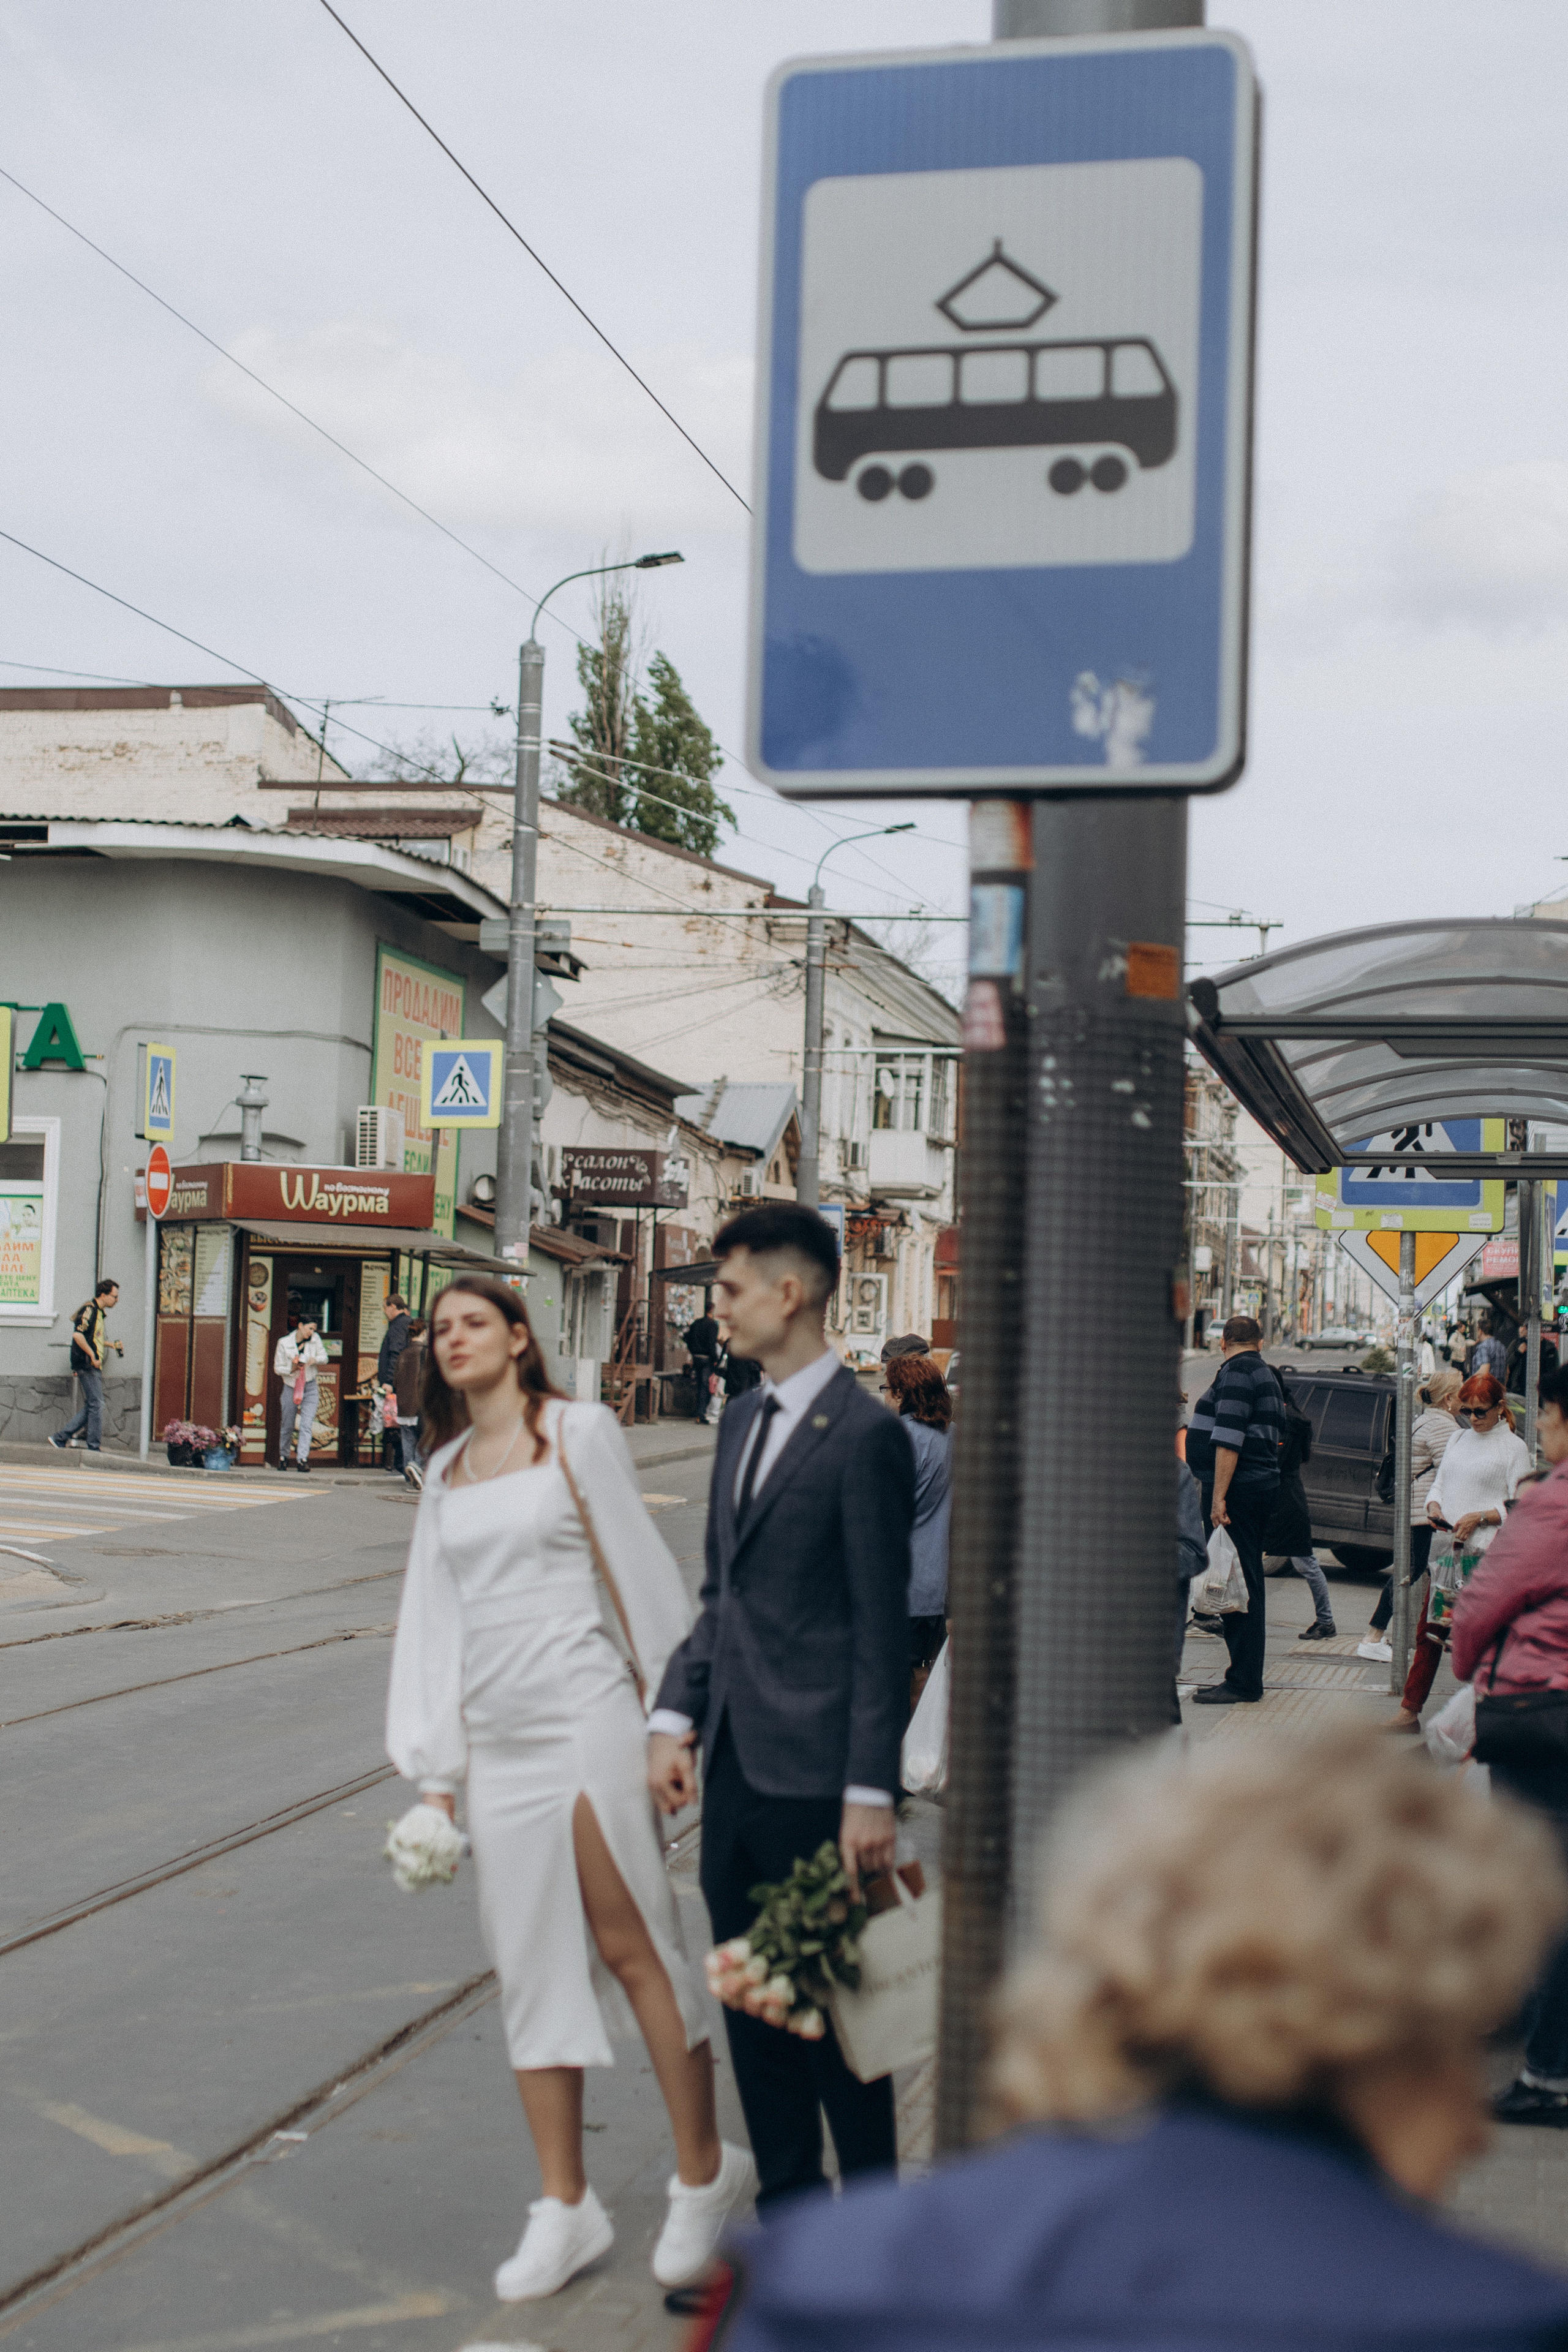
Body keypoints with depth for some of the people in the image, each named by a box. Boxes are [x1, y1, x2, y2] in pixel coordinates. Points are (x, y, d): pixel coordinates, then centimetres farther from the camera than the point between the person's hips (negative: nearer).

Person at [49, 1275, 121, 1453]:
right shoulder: (89, 1309, -12)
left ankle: (60, 1438, 11)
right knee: (96, 1405, -7)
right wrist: (93, 1356, -20)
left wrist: (111, 1344, 21)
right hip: (87, 1365, -10)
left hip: (94, 1366, 10)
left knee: (90, 1407, 9)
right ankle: (94, 1447, -3)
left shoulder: (98, 1312, 19)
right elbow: (78, 1335, -22)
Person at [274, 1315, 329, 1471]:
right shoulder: (284, 1343, -5)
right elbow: (277, 1368, 0)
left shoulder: (315, 1339, 0)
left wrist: (315, 1360, -14)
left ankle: (302, 1459, -17)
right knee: (287, 1426, 9)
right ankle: (283, 1456, 28)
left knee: (306, 1425, -11)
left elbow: (324, 1357, 8)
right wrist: (291, 1370, -19)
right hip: (291, 1388, -1)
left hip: (310, 1388, 1)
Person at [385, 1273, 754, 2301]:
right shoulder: (448, 1469, 15)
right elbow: (433, 1618, 15)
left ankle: (706, 2170, 11)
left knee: (632, 1948, -3)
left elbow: (641, 1571, -2)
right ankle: (566, 2206, 13)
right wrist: (434, 1770, 11)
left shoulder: (577, 1432, -1)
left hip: (585, 1719, -6)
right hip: (496, 1742, 6)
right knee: (533, 1964, 6)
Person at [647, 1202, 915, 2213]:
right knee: (752, 2005, 14)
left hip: (813, 1776, -8)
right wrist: (675, 1715, 7)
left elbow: (881, 1627, -14)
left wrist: (871, 1791, -16)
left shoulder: (864, 1435, -12)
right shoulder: (742, 1420, 13)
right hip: (733, 1765, 8)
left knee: (834, 2011, 3)